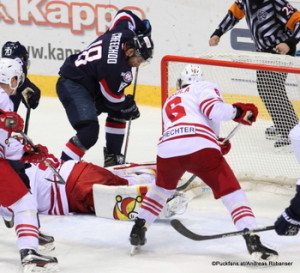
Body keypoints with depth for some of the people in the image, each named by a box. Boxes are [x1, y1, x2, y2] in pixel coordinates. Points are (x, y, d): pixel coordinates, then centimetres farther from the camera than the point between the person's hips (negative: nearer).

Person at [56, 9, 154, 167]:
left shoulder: (124, 34, -7)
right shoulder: (114, 65, -30)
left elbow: (124, 15, 16)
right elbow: (113, 96, -16)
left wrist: (143, 27, 26)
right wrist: (129, 106, 1)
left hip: (90, 84, 11)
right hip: (72, 85, -11)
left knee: (118, 112, 21)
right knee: (89, 131, -27)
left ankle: (112, 157, 29)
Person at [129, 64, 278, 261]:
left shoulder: (170, 102, 40)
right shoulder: (205, 88, 22)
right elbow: (214, 110, 0)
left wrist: (216, 147, 41)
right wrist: (238, 111, 15)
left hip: (168, 149, 5)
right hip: (201, 147, -5)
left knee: (163, 188, 34)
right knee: (231, 191, 2)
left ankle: (138, 230, 29)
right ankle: (252, 240, -13)